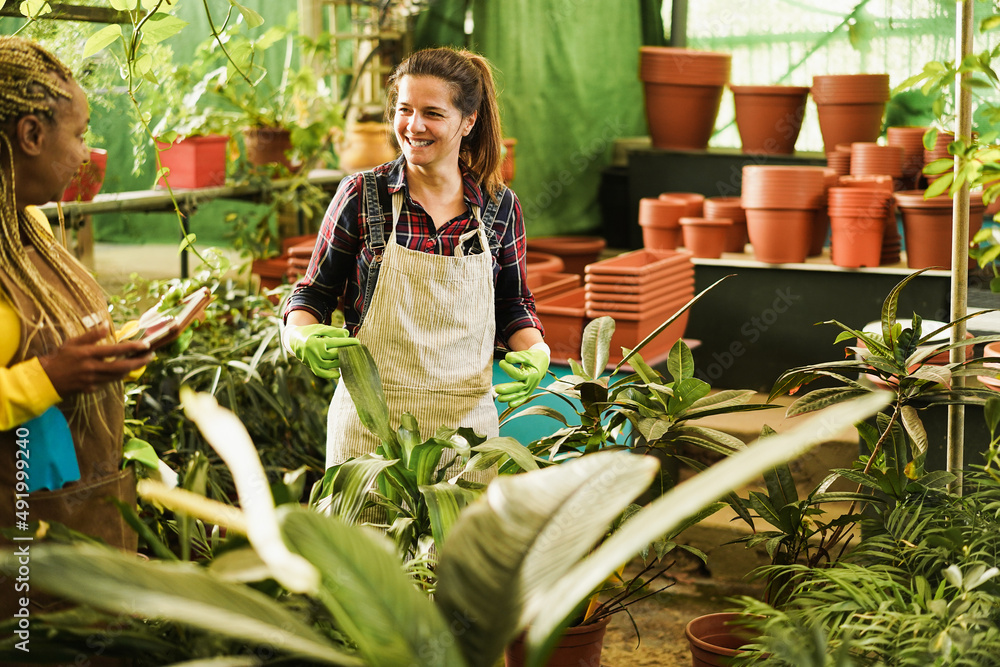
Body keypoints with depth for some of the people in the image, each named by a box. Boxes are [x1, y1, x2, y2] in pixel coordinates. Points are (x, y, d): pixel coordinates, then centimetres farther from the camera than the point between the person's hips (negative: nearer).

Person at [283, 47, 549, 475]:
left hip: (465, 420, 2)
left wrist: (535, 353, -4)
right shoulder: (362, 195, -2)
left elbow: (513, 304, 15)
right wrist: (303, 337, -14)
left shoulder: (499, 207, 3)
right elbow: (314, 294, 6)